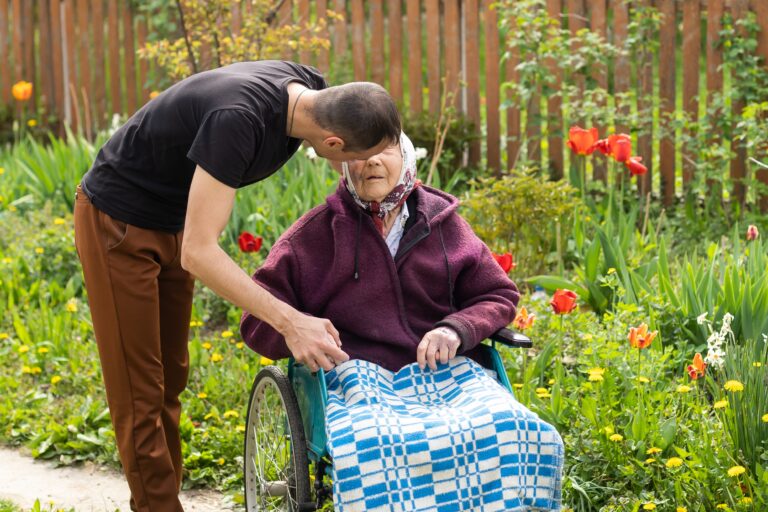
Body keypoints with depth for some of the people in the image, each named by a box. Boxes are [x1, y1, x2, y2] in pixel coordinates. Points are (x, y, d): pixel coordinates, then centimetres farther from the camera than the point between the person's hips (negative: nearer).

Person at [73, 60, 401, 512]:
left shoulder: (312, 91, -15)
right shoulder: (238, 119, -38)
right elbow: (199, 252, -39)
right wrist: (289, 321, -43)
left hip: (172, 222, 8)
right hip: (117, 221, -8)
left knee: (170, 381, 13)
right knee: (139, 393, -3)